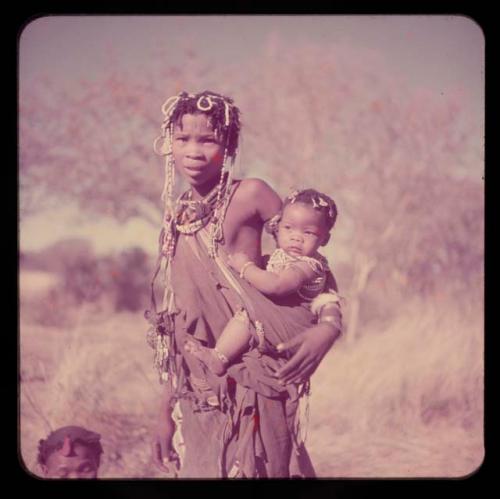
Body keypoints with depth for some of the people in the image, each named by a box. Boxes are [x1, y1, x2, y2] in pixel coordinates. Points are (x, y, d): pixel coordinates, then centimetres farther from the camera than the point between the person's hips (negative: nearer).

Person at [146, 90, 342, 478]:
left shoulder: (250, 196, -7)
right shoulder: (176, 218, 9)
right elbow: (175, 324, 11)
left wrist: (329, 323, -20)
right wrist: (166, 411, 12)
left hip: (251, 384, -5)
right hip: (202, 393, 5)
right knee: (204, 470, 9)